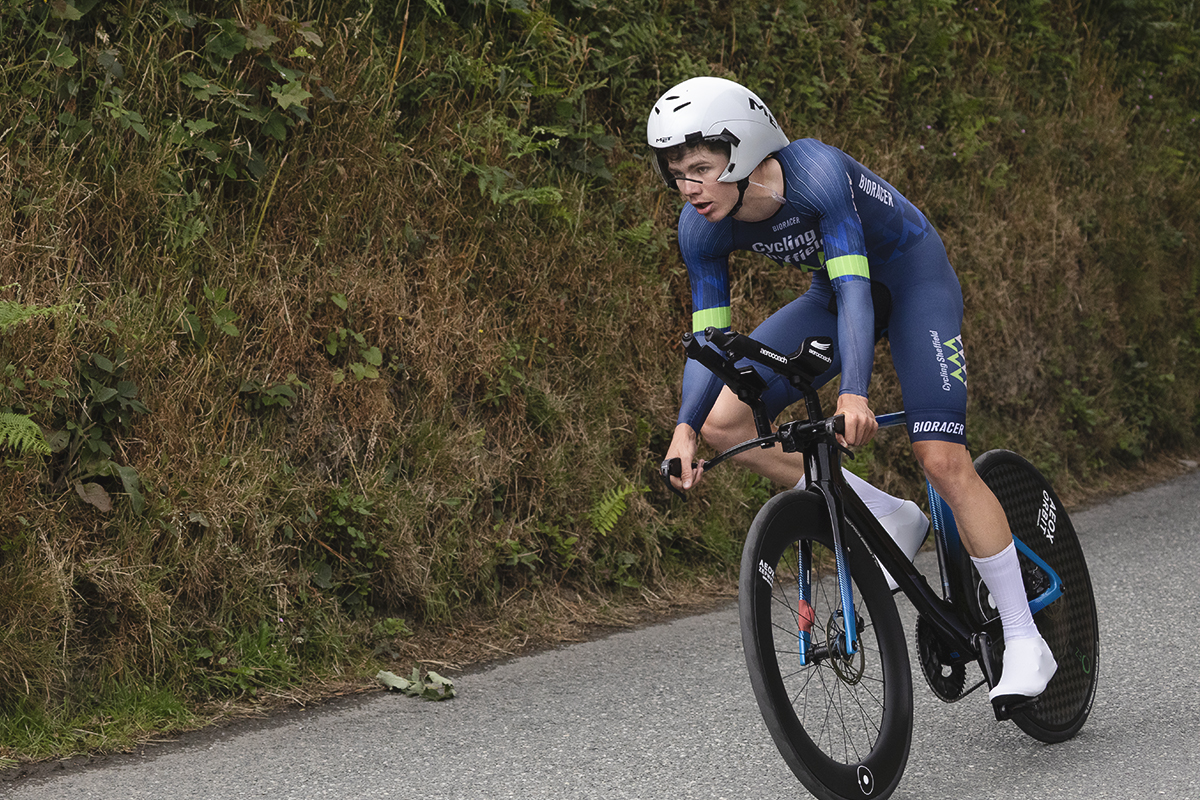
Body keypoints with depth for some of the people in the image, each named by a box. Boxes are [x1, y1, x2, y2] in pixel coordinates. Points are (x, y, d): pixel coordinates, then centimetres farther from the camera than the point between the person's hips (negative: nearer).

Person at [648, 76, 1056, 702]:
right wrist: (686, 426, -30)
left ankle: (1025, 643, -10)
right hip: (833, 295, 6)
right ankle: (889, 519, 2)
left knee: (942, 460, -20)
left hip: (914, 275, -6)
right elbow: (708, 335, -13)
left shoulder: (817, 173, -34)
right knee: (724, 422, -11)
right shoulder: (702, 227, -17)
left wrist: (854, 392, -55)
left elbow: (854, 289, -41)